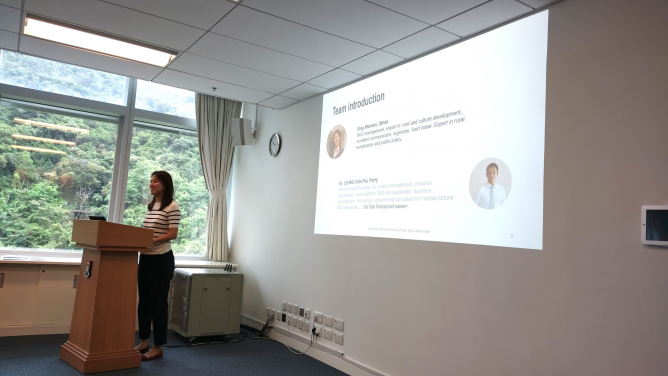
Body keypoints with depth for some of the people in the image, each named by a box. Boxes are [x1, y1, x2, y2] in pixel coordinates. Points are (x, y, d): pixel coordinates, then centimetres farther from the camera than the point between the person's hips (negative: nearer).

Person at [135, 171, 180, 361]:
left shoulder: (172, 206, -9)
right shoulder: (150, 206, 15)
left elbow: (173, 233, -14)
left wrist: (152, 240, -24)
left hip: (162, 260, -8)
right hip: (145, 258, 8)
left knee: (158, 302, -1)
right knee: (144, 301, 12)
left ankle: (158, 347, 10)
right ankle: (144, 342, 25)